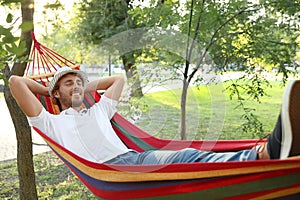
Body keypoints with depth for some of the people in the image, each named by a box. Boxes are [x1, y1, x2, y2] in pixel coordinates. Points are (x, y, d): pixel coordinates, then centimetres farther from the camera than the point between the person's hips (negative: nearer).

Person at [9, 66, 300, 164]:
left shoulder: (98, 111, 36)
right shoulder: (51, 122, 21)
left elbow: (119, 78, 49)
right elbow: (16, 82, 16)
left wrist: (87, 86, 44)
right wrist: (48, 90, 31)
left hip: (134, 156, 7)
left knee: (188, 157, -26)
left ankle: (270, 151, -49)